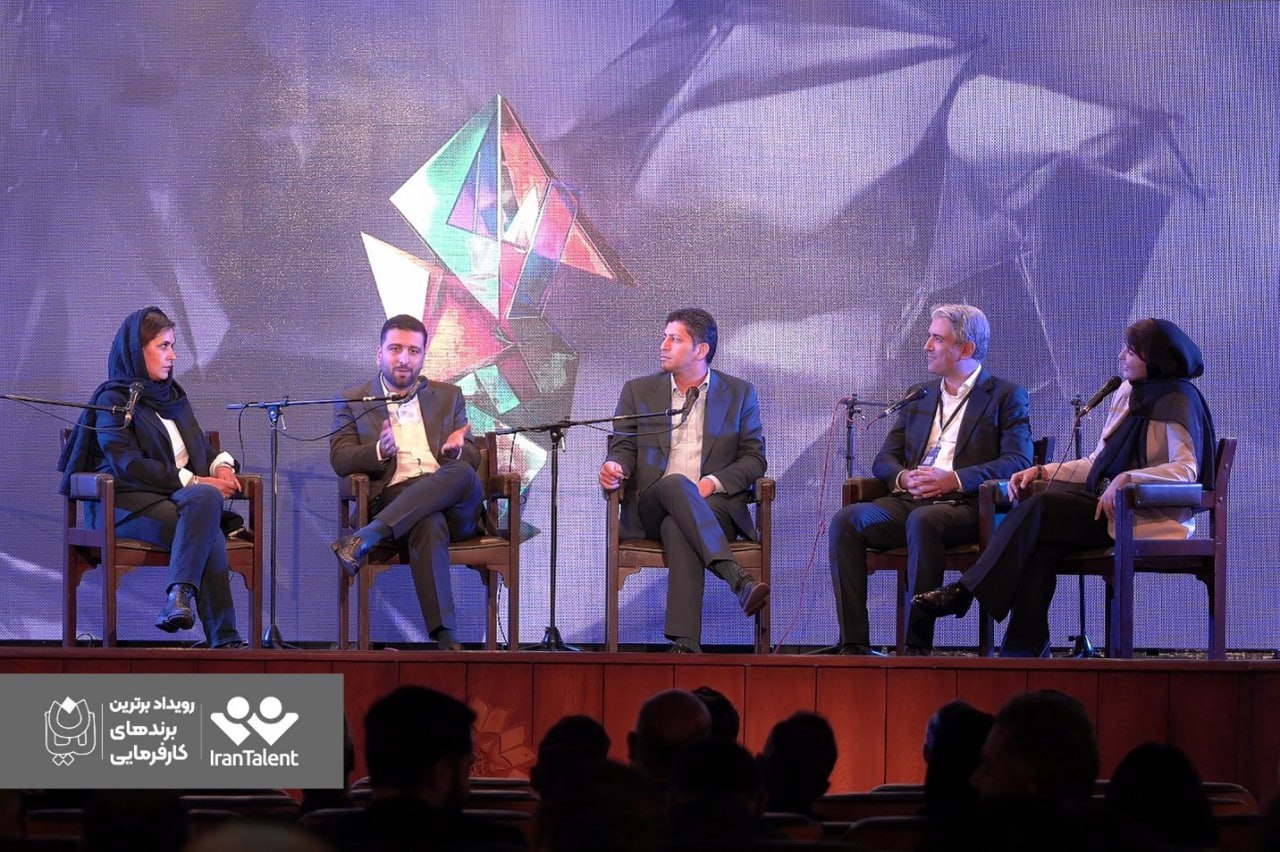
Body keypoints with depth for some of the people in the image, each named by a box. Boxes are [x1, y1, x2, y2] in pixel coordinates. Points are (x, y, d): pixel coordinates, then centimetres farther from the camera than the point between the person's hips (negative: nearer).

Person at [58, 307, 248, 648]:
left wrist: (221, 465, 4)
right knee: (207, 531, -33)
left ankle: (180, 595, -45)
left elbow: (201, 446, 30)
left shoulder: (174, 395, 25)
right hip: (128, 502, -5)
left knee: (207, 499, -34)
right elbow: (127, 464, -11)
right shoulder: (114, 400, 2)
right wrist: (191, 480, -15)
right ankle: (224, 638, -37)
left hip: (179, 493, 5)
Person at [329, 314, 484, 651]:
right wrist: (380, 452, -16)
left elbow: (472, 459, 18)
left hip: (454, 506, 3)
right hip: (393, 498, -3)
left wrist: (455, 450, -8)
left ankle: (364, 540, -44)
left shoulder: (448, 397, 25)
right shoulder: (353, 401, 18)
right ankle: (446, 639, -50)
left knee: (462, 473, -36)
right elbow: (339, 460, 6)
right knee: (428, 522, -40)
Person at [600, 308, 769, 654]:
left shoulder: (740, 394, 13)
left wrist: (713, 482, -11)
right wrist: (615, 466, -13)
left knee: (678, 529, -38)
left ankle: (684, 643, -51)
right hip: (650, 507, 1)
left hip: (715, 505, -1)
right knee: (676, 484, -38)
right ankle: (738, 579, -53)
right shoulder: (638, 391, 17)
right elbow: (623, 446, 13)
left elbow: (754, 458, 8)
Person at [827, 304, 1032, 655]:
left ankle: (918, 643, -35)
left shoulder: (1006, 396, 8)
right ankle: (853, 642, -28)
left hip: (965, 504, -5)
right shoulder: (919, 396, 25)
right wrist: (903, 478, -5)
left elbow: (1018, 461, -6)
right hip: (909, 501, 5)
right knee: (846, 520, -23)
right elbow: (884, 458, 20)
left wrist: (955, 479, -18)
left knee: (922, 520, -38)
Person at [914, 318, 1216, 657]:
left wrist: (1128, 478, -31)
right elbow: (1098, 462, 20)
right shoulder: (1127, 392, 17)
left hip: (1146, 518, -7)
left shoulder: (1179, 401, -8)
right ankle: (1027, 648, -27)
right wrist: (1043, 472, 8)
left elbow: (1185, 470, -20)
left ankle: (966, 591, -20)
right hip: (1109, 507, 7)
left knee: (1038, 509, -25)